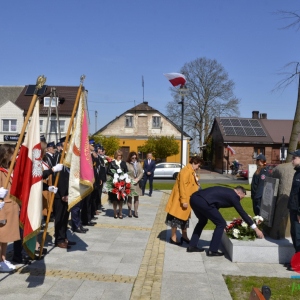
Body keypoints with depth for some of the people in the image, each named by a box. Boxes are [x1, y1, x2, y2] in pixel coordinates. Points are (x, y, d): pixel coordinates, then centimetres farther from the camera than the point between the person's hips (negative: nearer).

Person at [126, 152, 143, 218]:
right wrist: (132, 180, -12)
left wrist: (137, 179, -7)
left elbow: (141, 173, 8)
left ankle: (135, 212, 11)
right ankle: (129, 212, 10)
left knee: (136, 198, 6)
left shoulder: (138, 163, 10)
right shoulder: (127, 164, -5)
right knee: (130, 197, 3)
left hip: (137, 183, 4)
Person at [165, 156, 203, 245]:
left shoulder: (192, 172, 14)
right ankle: (173, 237, 11)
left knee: (184, 218, 18)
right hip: (179, 200, -10)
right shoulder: (185, 171, -19)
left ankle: (184, 236, 30)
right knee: (177, 217, 0)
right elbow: (182, 187, -24)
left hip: (187, 200, 10)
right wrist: (184, 201, -26)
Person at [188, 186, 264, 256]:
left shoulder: (224, 191, 31)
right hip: (203, 202, -9)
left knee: (203, 221, 32)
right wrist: (256, 229, 18)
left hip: (193, 198, 9)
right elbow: (243, 213, 10)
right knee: (221, 224, 6)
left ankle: (192, 246, 33)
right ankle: (212, 250, 12)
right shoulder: (234, 196, 8)